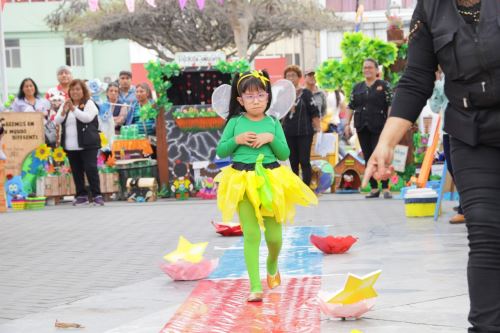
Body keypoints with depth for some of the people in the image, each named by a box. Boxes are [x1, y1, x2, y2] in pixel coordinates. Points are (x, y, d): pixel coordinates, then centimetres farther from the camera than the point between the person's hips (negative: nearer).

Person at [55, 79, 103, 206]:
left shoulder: (89, 104, 1)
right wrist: (63, 111, -13)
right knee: (76, 171, 8)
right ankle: (82, 196, 16)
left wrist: (73, 109, -22)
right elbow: (57, 121, 6)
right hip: (70, 146, 5)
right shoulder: (65, 105, 16)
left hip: (87, 144, -5)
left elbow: (87, 118, -16)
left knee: (91, 168, -11)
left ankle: (97, 195, -7)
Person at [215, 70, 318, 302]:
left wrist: (271, 138, -11)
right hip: (243, 180, -1)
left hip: (271, 179, 1)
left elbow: (284, 154, 3)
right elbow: (220, 152, 5)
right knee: (251, 235, -6)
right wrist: (237, 140, -10)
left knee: (274, 236, 6)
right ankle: (255, 287, -4)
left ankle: (272, 267, 40)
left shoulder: (273, 123, 6)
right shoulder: (235, 123, 3)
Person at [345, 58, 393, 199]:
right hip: (362, 128, 5)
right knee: (368, 158, 5)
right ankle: (374, 188, 10)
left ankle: (385, 188, -7)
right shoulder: (357, 87, 14)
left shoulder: (384, 86, 1)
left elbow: (390, 105, -4)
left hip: (378, 127, -5)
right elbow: (351, 107, 15)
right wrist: (347, 124, 8)